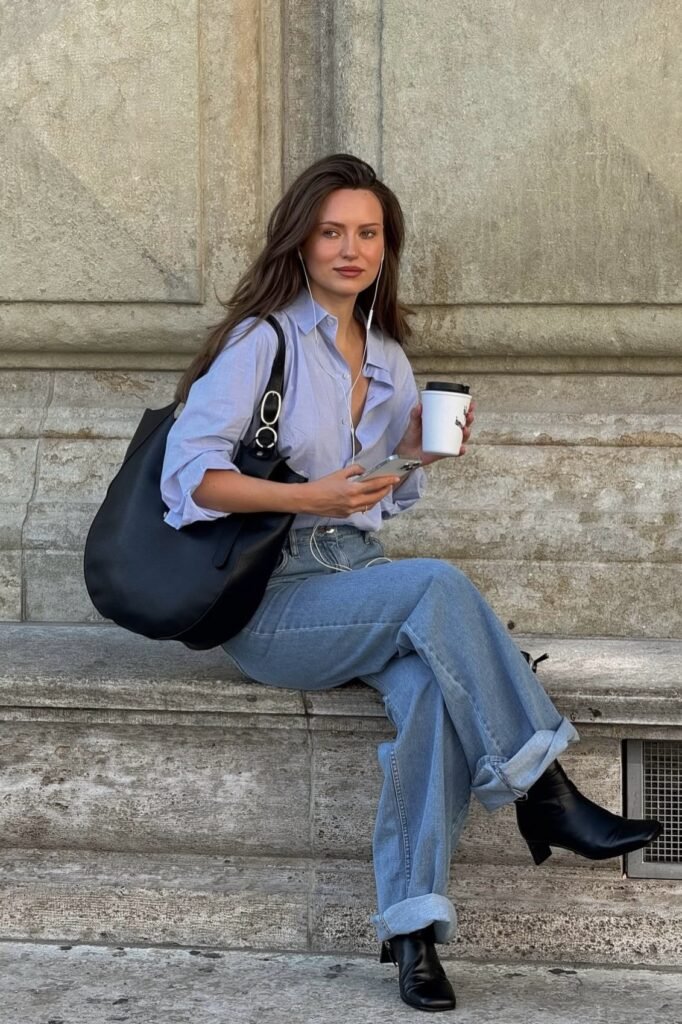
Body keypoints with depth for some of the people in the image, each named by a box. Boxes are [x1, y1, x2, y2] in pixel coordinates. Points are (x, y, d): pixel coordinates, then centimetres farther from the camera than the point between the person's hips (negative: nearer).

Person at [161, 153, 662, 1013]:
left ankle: (412, 925, -33)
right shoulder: (263, 340, -5)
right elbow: (189, 473, -13)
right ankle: (542, 794, -25)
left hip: (358, 584, 5)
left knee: (430, 681, -29)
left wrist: (418, 445, 2)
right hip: (268, 599, -5)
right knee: (437, 585, -31)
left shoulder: (386, 356, 15)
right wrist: (311, 497, -22)